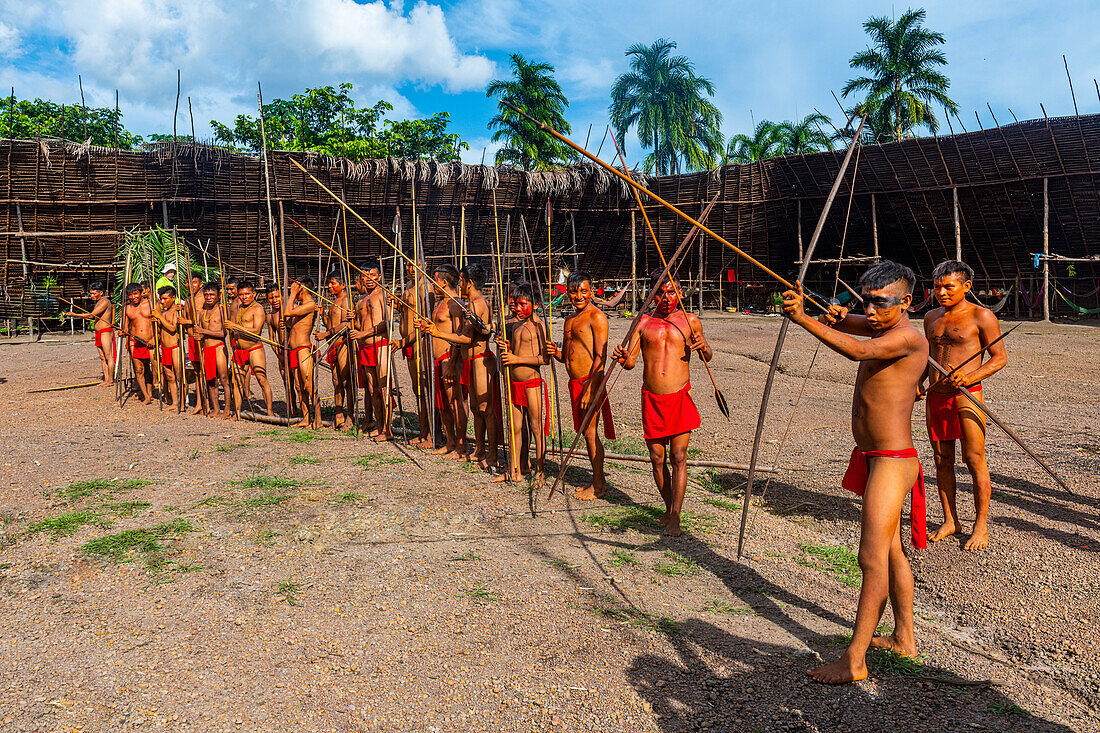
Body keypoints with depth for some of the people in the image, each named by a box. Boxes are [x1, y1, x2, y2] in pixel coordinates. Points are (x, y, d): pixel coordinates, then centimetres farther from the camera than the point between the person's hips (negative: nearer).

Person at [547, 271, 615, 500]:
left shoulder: (597, 317, -9)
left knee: (590, 432, -5)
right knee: (586, 433, 12)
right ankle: (597, 480, 21)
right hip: (575, 383, 8)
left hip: (590, 382, -8)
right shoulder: (570, 320, 18)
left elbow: (600, 356, -16)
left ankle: (598, 485, 4)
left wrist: (589, 389, -21)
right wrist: (555, 352, 0)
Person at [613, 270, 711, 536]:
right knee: (657, 459, 7)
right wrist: (623, 357, -21)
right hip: (651, 399, 2)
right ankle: (670, 507, 26)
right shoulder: (644, 322, 7)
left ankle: (674, 517, 0)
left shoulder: (690, 321, 5)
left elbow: (707, 356, 16)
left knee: (678, 457, -6)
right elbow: (631, 361, 3)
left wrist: (703, 348, -7)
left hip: (680, 397, -2)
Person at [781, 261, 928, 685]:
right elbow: (847, 325, 20)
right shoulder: (881, 327, 11)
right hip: (873, 460, 10)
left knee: (872, 558, -9)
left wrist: (804, 318, -38)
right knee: (890, 551, 19)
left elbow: (858, 351, -35)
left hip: (892, 463, -10)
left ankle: (854, 660, -5)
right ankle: (904, 638, 32)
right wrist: (837, 318, -6)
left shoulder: (908, 337, -18)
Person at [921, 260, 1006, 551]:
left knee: (975, 460, -3)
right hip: (935, 397, 6)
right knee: (942, 460, 10)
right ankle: (949, 520, 21)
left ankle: (981, 526, 8)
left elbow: (1000, 358, -4)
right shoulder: (932, 317, 15)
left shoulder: (981, 316, -3)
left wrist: (969, 377, -19)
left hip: (967, 396, -6)